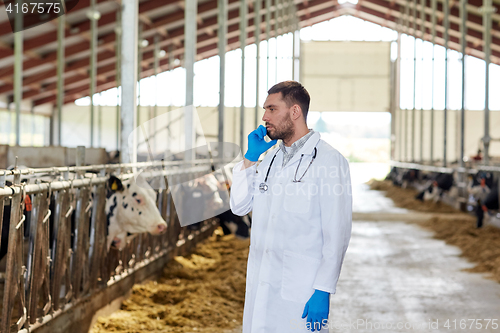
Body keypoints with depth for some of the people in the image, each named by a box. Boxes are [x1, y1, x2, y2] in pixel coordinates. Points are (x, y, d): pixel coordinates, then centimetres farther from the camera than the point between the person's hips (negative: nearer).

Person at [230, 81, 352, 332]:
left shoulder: (328, 160, -9)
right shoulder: (270, 158, 15)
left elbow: (337, 234, -12)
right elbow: (239, 207, 12)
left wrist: (323, 291, -16)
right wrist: (250, 158, 3)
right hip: (261, 287, 7)